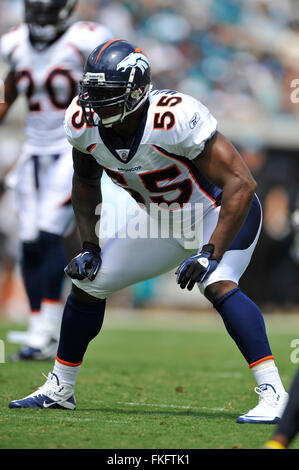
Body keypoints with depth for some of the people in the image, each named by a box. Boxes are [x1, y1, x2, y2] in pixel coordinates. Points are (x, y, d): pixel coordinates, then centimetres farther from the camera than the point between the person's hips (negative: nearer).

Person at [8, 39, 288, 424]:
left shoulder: (175, 118, -36)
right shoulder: (84, 122, -16)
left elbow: (241, 184, -35)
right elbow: (85, 183, 6)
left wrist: (212, 253, -38)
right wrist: (89, 246, -1)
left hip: (222, 214, -7)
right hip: (164, 220, 7)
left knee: (217, 285, -33)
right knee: (87, 283, 5)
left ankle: (272, 393, -29)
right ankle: (59, 389, 23)